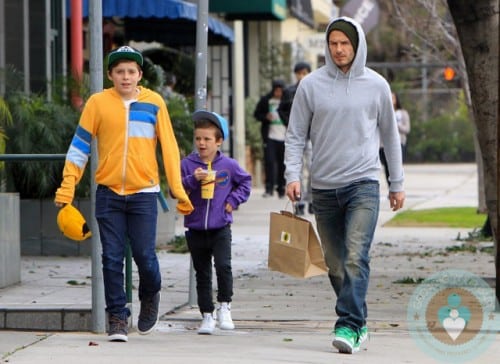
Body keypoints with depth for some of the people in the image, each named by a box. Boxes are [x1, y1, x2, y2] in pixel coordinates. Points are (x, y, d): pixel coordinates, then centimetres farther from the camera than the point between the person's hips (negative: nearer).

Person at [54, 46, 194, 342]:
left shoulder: (154, 103, 2)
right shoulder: (98, 103, 1)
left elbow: (169, 147, 4)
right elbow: (80, 145, 4)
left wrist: (178, 189, -2)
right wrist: (67, 187, -1)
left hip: (144, 192, 0)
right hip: (109, 193, 1)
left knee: (145, 255, -3)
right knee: (112, 259, 0)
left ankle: (151, 296, 27)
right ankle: (117, 318, 9)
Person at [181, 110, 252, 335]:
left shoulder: (228, 165, 0)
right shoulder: (187, 164, -1)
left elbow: (245, 183, 14)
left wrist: (233, 200, 1)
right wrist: (192, 179, -21)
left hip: (220, 229, -1)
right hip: (195, 230, 1)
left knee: (223, 265, -20)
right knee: (202, 274, 9)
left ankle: (224, 306, -3)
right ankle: (207, 316, 17)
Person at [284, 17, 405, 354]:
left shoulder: (376, 85, 4)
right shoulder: (311, 85, 3)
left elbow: (390, 135, 13)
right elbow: (295, 136, 6)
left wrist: (397, 183, 14)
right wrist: (293, 175, -9)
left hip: (364, 183, -2)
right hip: (324, 187, 2)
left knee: (356, 257, -17)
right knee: (335, 264, 8)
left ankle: (349, 326, -21)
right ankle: (359, 322, 22)